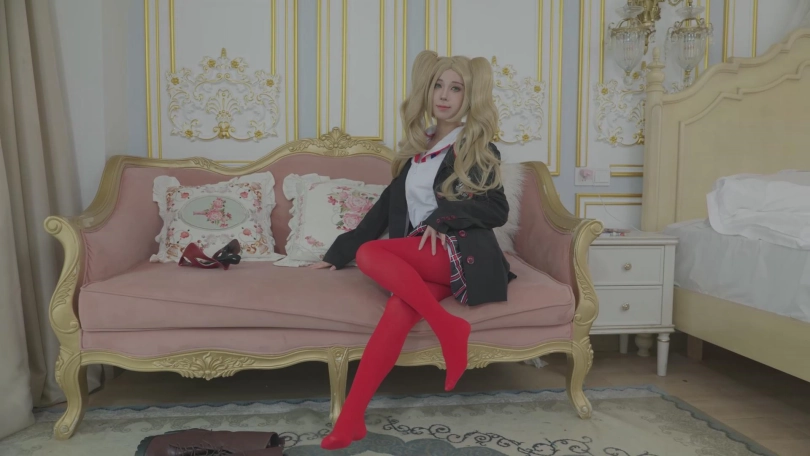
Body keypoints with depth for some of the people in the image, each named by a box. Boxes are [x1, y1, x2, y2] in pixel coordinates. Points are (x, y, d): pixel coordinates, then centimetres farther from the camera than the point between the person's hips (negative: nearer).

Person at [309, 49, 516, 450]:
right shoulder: (417, 146, 20)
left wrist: (444, 217, -18)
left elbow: (497, 211, -3)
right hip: (420, 258, 4)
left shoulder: (478, 148, 6)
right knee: (401, 308, -31)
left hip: (461, 253, -4)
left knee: (370, 253, -29)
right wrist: (338, 252, 17)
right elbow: (388, 204, 20)